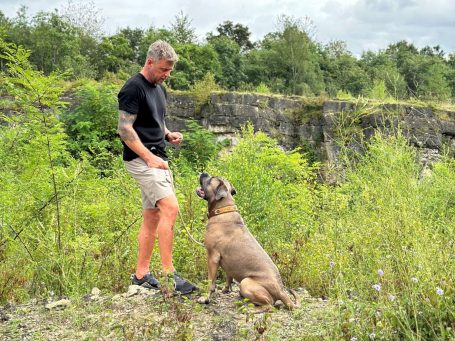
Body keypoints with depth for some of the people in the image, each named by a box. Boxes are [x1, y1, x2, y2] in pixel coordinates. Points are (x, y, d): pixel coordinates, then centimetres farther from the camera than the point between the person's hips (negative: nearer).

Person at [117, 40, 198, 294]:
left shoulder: (160, 89, 16)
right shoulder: (133, 88, -11)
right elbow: (125, 129, -17)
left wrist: (168, 134, 6)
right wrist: (149, 157, -21)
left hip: (158, 158, 9)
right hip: (142, 159, -9)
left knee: (152, 217, 9)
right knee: (170, 208, -19)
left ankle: (141, 274, 17)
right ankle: (168, 274, -14)